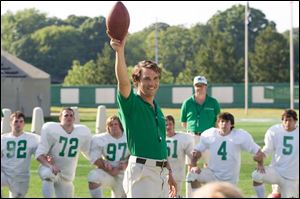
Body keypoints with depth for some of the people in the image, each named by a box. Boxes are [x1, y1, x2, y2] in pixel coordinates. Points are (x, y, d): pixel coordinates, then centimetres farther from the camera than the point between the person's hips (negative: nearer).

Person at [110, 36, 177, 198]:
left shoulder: (157, 108, 18)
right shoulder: (131, 103, -5)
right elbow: (123, 82, -26)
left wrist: (169, 173, 23)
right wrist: (120, 52, -40)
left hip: (161, 172, 8)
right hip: (141, 171, -8)